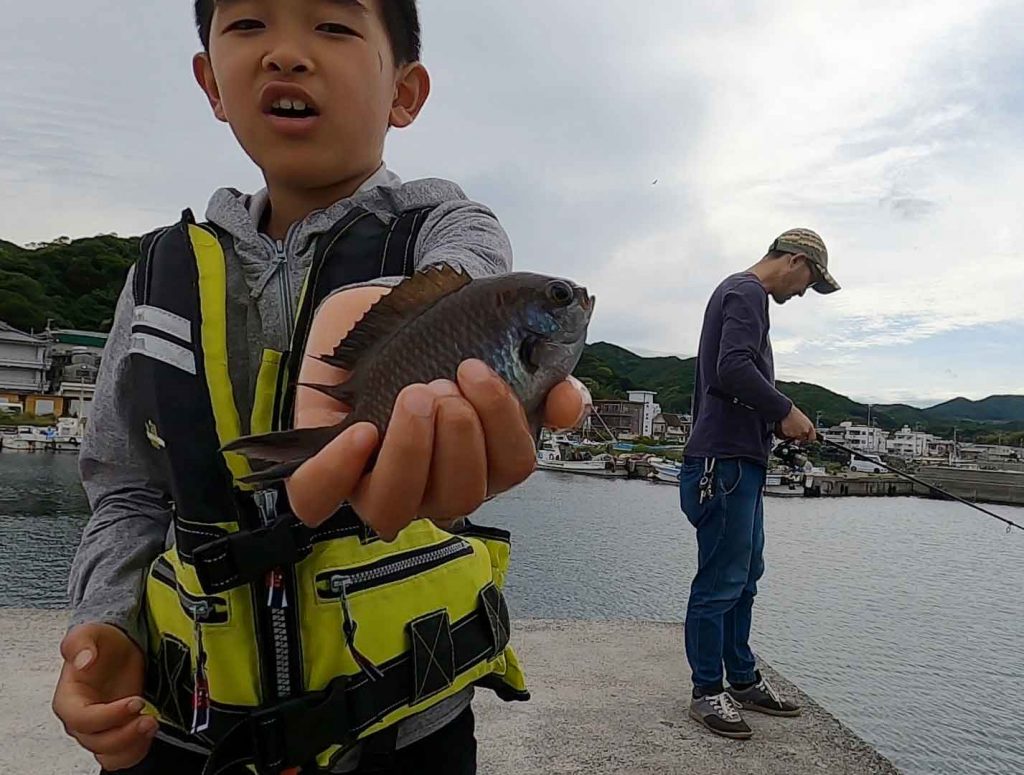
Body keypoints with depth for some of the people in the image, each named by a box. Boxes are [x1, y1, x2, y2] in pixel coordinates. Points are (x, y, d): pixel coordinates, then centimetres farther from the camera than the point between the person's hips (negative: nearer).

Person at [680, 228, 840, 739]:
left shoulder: (738, 292, 22)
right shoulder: (747, 292, -10)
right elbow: (734, 369, -25)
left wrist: (776, 422, 16)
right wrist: (785, 411, -14)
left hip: (740, 461, 11)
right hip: (725, 461, -11)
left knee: (745, 576, 16)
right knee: (720, 582, -3)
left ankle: (743, 681, 27)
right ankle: (707, 692, 8)